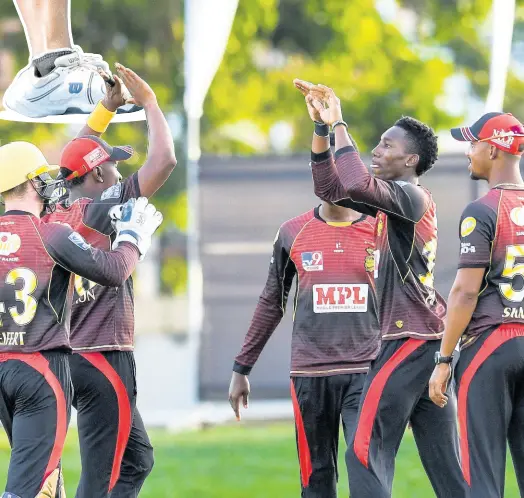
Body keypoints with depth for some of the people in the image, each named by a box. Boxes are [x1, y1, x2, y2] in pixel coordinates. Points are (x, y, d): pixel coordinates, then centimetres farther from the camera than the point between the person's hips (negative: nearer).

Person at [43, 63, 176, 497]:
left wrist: (106, 109, 27)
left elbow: (76, 160, 28)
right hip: (103, 359, -9)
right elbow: (164, 161, -17)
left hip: (69, 357, 9)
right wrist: (149, 101, -5)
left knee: (136, 458, 17)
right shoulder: (100, 212, -14)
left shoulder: (55, 215, 8)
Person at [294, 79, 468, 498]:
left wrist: (341, 125, -15)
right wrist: (324, 127, 11)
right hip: (428, 339, 10)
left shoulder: (411, 196, -9)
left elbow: (358, 184, -27)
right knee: (446, 464, 8)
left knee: (366, 454, -11)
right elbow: (330, 187, 20)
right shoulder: (393, 200, 18)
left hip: (409, 341, -10)